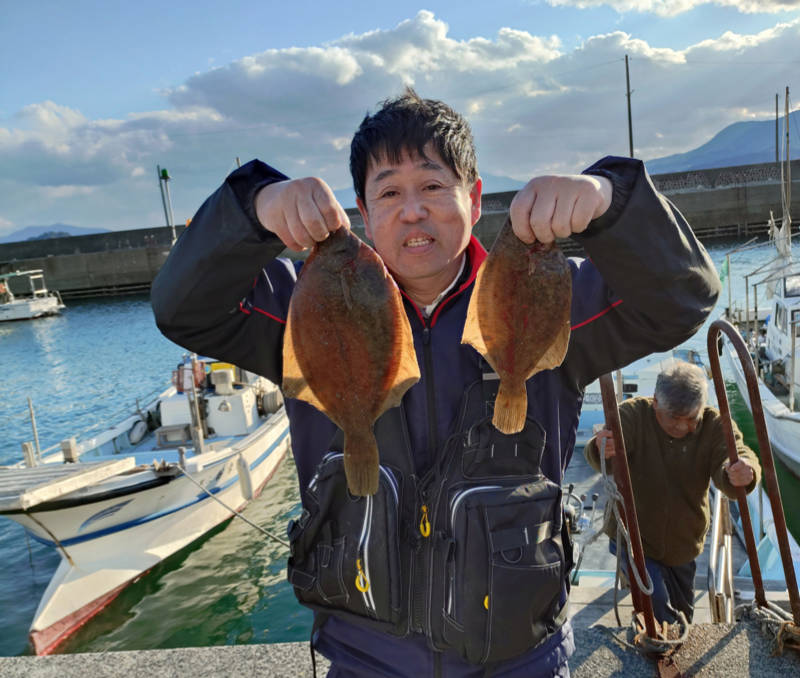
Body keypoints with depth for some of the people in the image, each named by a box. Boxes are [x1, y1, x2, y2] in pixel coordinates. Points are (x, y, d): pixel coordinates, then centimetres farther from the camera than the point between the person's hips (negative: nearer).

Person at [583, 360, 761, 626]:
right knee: (659, 611, -14)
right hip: (633, 537, -3)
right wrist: (601, 450, -60)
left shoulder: (716, 425, -13)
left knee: (683, 616, 21)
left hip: (683, 545, 4)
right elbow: (599, 459, -35)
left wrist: (743, 473, -53)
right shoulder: (632, 414, -21)